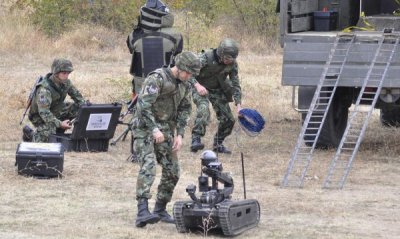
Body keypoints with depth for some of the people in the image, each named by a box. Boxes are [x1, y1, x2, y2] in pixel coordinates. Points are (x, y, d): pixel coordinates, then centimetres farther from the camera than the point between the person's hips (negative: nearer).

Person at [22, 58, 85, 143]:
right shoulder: (44, 89, -33)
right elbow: (44, 112, -38)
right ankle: (30, 133, 6)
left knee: (78, 108, -7)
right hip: (41, 117, -8)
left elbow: (77, 95, 5)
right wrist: (59, 124, -43)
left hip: (57, 111, 8)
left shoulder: (66, 82, -10)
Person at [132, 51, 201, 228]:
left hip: (165, 130, 8)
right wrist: (154, 129, -32)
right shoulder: (157, 78, -19)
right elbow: (143, 105, -26)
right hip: (145, 128, -8)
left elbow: (184, 110, 13)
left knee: (172, 171, 5)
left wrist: (179, 134, 1)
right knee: (148, 167, -22)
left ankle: (160, 209, 20)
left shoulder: (184, 85, 6)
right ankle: (142, 212, -32)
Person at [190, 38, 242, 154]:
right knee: (203, 109, -34)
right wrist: (197, 85, -40)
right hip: (201, 88, -5)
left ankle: (218, 144, 23)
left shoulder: (232, 64, -10)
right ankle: (196, 140, -37)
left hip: (217, 90, 5)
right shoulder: (206, 57, -25)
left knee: (228, 119, 1)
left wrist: (238, 105, -10)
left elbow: (235, 84, -2)